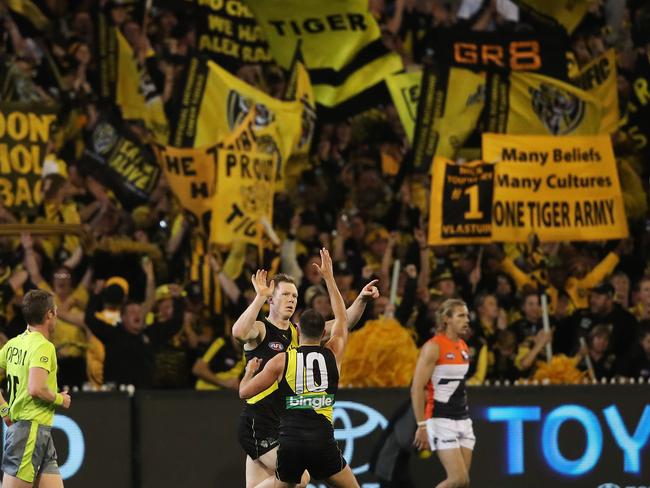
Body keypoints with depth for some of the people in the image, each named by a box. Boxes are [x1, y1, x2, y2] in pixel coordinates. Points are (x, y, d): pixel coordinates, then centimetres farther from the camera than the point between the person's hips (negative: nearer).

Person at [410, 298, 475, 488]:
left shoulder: (463, 347, 14)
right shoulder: (433, 347, -10)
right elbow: (417, 389, -14)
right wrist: (421, 425, -18)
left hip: (463, 420, 8)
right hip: (441, 421, -8)